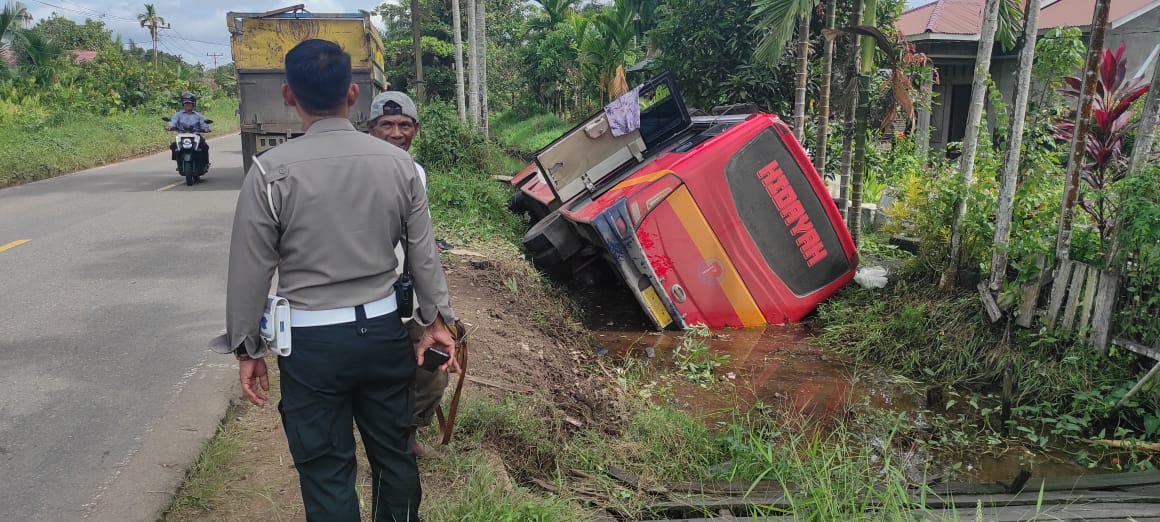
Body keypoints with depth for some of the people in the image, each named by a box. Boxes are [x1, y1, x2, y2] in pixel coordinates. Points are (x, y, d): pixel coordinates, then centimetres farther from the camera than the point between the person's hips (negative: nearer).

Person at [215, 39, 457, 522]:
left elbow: (250, 271, -6)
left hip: (313, 341, -3)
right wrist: (437, 318, 15)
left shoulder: (271, 171, -12)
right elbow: (424, 253, 4)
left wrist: (247, 347, 6)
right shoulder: (398, 163, -3)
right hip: (383, 331, 4)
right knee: (393, 453, 19)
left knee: (327, 472, 9)